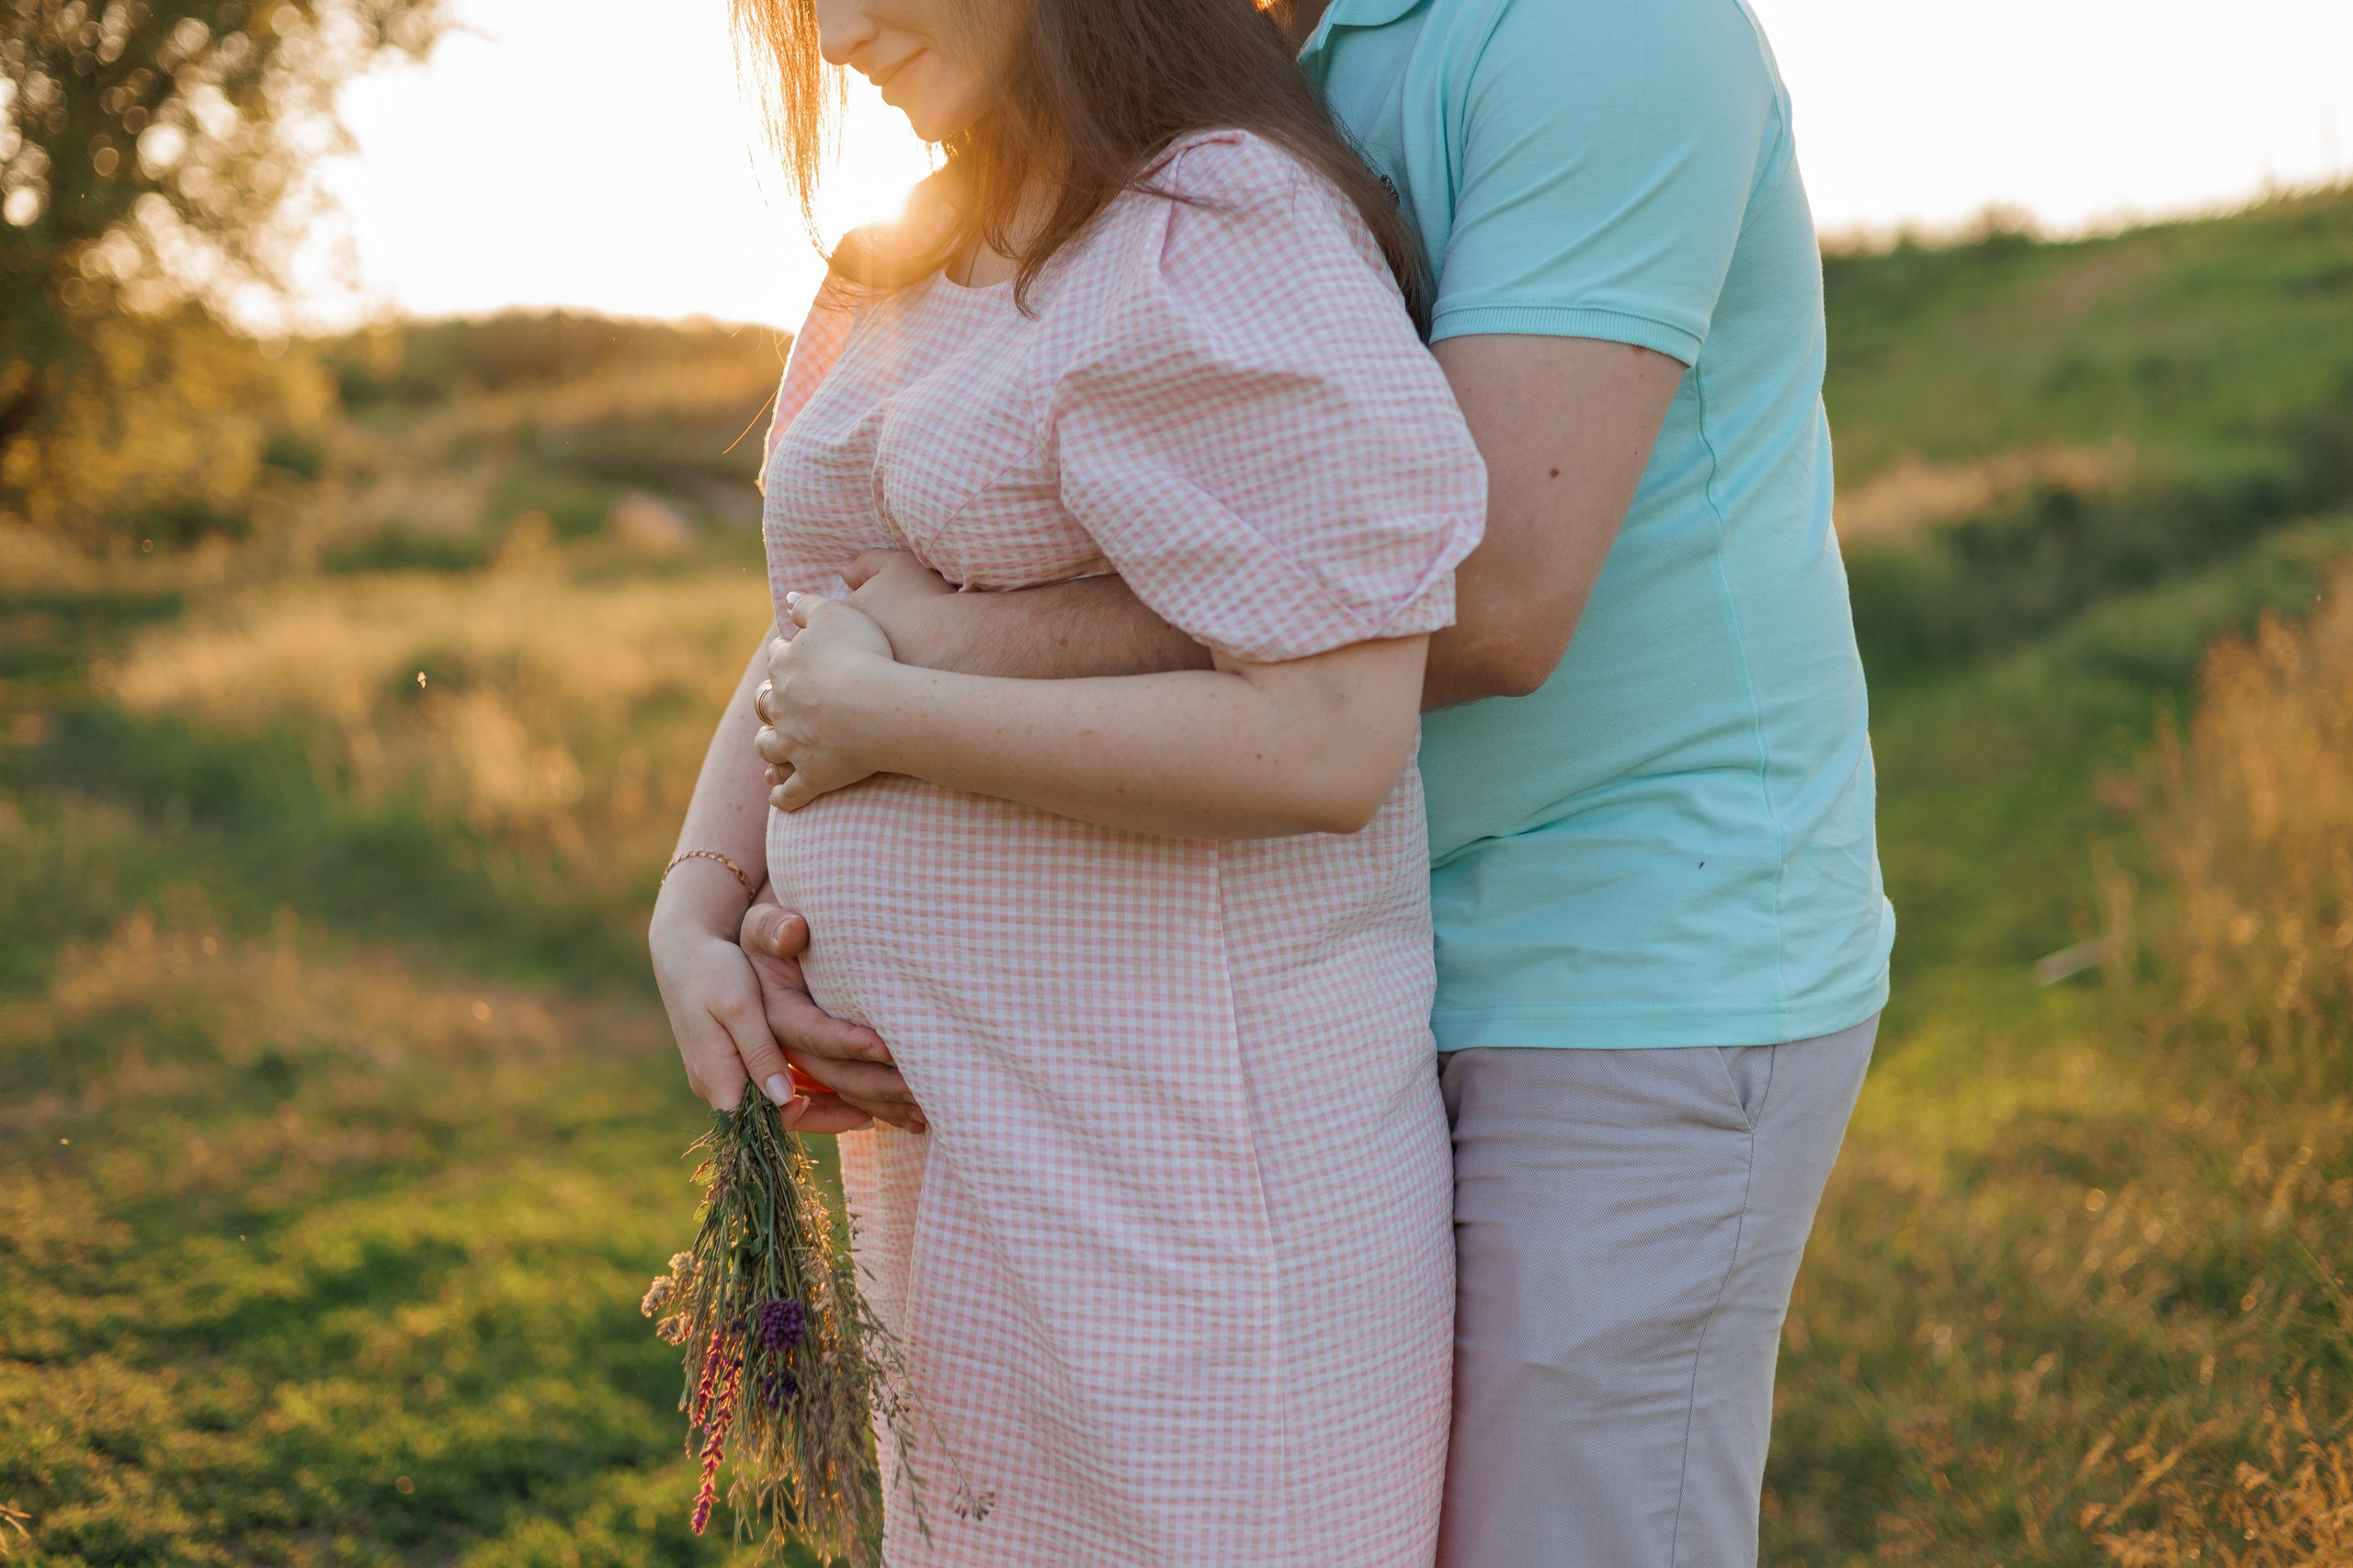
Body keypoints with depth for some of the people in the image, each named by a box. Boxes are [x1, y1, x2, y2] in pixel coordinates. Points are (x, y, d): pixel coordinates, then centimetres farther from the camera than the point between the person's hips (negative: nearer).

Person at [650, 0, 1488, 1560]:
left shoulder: (1223, 237, -16)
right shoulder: (910, 279, 13)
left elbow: (1326, 746, -24)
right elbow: (807, 639, 21)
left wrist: (884, 714, -17)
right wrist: (696, 901, 4)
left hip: (1172, 1125, -9)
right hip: (947, 1118, 9)